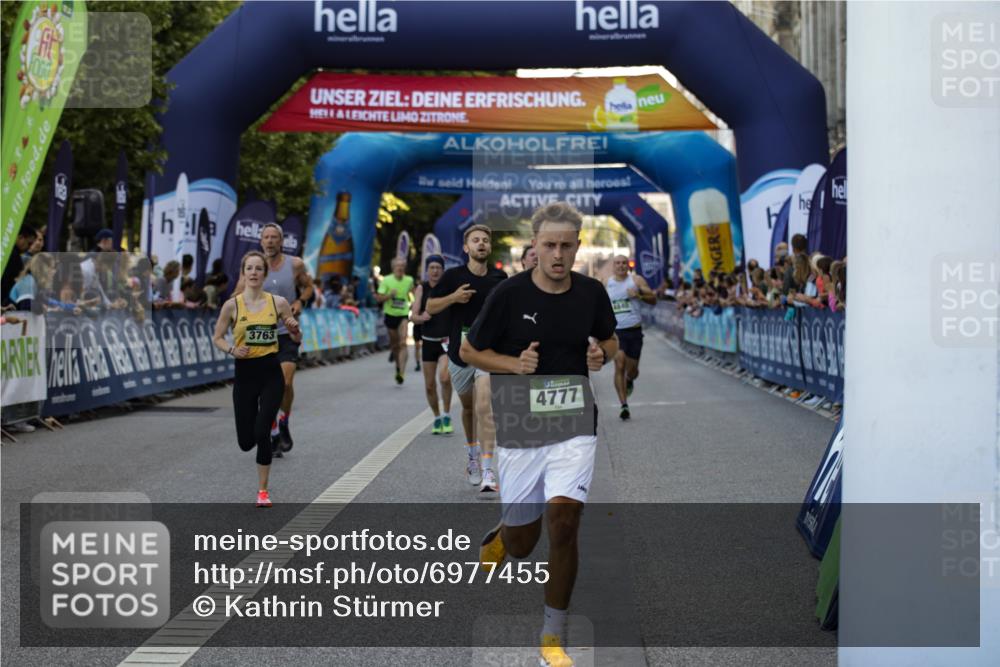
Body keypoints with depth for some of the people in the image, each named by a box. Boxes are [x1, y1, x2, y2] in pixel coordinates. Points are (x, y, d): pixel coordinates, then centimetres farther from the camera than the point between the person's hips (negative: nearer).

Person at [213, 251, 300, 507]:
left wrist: (295, 329, -13)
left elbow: (295, 337, 9)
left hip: (271, 373, -1)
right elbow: (217, 338, 5)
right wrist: (231, 349, -14)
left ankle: (263, 491, 3)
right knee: (246, 442, 4)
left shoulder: (278, 302, -1)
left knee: (262, 433, -14)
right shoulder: (232, 305, -4)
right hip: (245, 374, 1)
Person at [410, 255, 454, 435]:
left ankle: (446, 416, -5)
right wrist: (421, 317, -26)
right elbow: (413, 316, -3)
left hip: (447, 340, -3)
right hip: (428, 342, 3)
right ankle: (437, 419, 26)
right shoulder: (422, 288, 1)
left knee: (444, 377, -22)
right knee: (429, 385, 6)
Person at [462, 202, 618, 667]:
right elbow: (469, 351, 1)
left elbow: (610, 340, 18)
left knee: (563, 524, -15)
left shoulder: (592, 293, 0)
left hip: (574, 427, 1)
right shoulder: (509, 294, -8)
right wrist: (515, 363, -16)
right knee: (522, 545, 7)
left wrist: (602, 354, -5)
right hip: (520, 427, -1)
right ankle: (501, 537, 48)